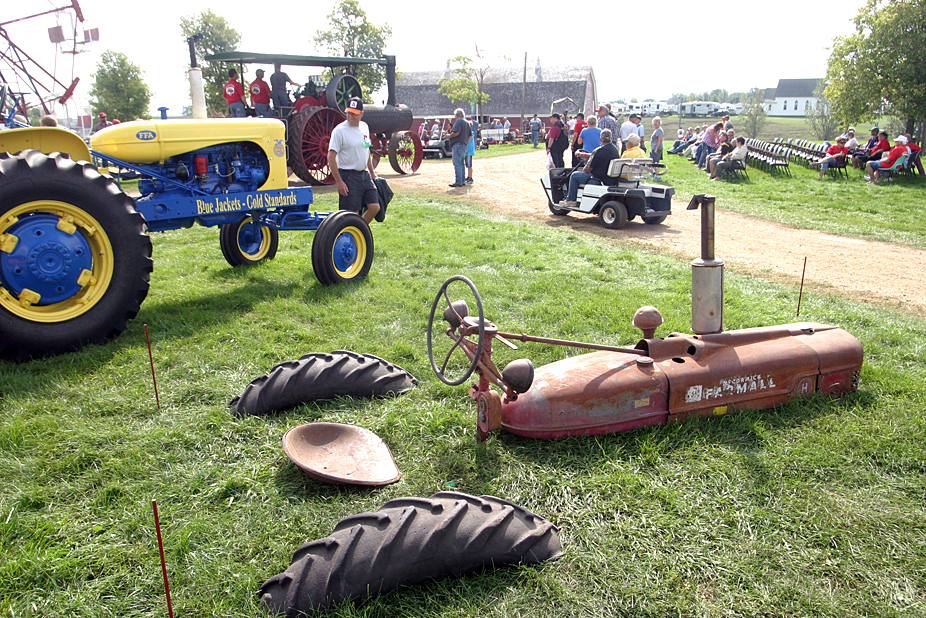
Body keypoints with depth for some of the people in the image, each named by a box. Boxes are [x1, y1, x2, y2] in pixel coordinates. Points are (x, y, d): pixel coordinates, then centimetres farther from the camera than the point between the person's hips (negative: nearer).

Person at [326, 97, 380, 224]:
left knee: (374, 207, 3)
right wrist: (339, 181, -19)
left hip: (364, 174, 7)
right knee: (352, 213, -6)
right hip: (348, 176, -7)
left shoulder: (364, 127, 10)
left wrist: (372, 172, 22)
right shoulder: (339, 130, -12)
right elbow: (331, 157, -15)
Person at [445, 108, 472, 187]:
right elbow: (470, 135, 20)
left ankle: (458, 182, -12)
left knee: (457, 164, -10)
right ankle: (463, 181, 16)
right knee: (462, 164, 13)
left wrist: (449, 136, -6)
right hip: (464, 145, 10)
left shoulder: (458, 121, -9)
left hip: (457, 144, -10)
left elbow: (456, 132, -22)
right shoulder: (467, 122, 19)